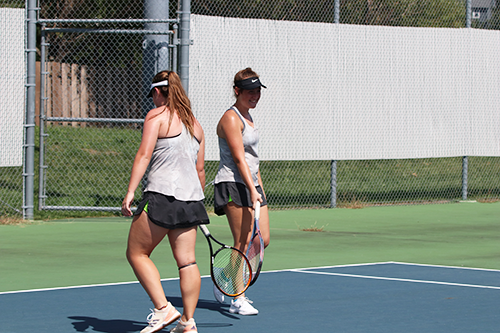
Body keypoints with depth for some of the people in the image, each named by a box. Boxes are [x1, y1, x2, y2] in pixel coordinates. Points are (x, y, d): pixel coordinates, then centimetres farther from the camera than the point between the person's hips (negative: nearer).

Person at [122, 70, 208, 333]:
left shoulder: (157, 116, -1)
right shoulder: (194, 123, 18)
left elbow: (144, 154, -12)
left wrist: (130, 192, -14)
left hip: (162, 193, -7)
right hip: (191, 198, 7)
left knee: (137, 254, 4)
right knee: (186, 260, 5)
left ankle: (163, 308, -6)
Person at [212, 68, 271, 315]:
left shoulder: (248, 116, 17)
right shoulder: (231, 118, -12)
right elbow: (238, 158, -20)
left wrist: (259, 186, 21)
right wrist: (252, 190, -27)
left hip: (251, 185, 9)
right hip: (233, 185, -9)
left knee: (262, 241, 5)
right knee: (244, 243, -11)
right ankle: (237, 300, -6)